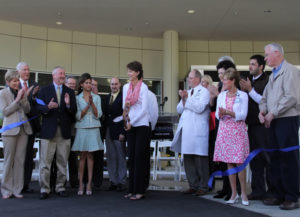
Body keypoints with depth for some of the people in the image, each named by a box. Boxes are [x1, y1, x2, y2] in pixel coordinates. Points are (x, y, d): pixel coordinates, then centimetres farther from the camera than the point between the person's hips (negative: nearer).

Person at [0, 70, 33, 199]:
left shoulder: (21, 92, 10)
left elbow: (27, 110, 5)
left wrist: (24, 97, -9)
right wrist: (17, 99, -12)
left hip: (23, 129, 4)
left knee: (20, 160, 4)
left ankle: (17, 189, 12)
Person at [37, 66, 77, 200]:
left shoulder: (70, 92, 12)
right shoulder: (44, 90, 7)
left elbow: (74, 112, 5)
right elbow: (38, 108, -1)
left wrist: (69, 104, -15)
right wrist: (48, 107, -20)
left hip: (64, 132, 2)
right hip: (49, 131, -2)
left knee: (62, 162, 7)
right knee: (45, 162, 0)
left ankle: (60, 187, 17)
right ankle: (44, 189, 9)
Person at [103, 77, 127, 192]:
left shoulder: (123, 97, -9)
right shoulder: (107, 97, 14)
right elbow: (105, 113, 13)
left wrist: (123, 132, -17)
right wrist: (105, 130, 3)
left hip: (118, 131, -7)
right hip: (108, 131, 7)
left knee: (121, 158, 3)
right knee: (110, 157, 10)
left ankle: (122, 182, 11)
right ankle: (113, 181, 19)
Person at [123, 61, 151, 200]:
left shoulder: (143, 87, -4)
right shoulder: (126, 87, 12)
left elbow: (144, 108, -9)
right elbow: (124, 106, 15)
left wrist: (132, 122, -9)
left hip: (141, 125, -5)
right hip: (129, 126, 5)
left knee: (140, 157, -5)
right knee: (131, 156, 5)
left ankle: (140, 190, -1)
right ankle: (132, 189, 10)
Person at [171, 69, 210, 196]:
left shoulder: (204, 92, -1)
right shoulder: (188, 92, 21)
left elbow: (200, 108, -15)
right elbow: (179, 110, 16)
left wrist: (187, 98, -13)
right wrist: (183, 99, -1)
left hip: (198, 130, -7)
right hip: (186, 130, 7)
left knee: (200, 160, -2)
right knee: (187, 159, 9)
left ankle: (203, 187, 8)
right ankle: (193, 185, 19)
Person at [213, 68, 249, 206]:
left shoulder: (243, 95, -1)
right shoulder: (221, 95, 10)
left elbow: (243, 115, -8)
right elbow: (217, 115, 8)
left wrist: (228, 113, -20)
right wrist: (220, 114, -15)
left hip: (238, 130, -4)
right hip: (225, 130, 4)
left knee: (240, 162, -5)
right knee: (229, 163, 4)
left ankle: (243, 193, 8)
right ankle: (234, 193, 13)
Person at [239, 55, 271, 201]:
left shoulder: (267, 81, -6)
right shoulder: (249, 81, 16)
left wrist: (250, 90, -14)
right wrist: (243, 91, 1)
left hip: (263, 125, -7)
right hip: (251, 124, 7)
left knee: (267, 158, -4)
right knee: (255, 158, 9)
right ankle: (258, 191, 16)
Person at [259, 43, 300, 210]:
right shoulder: (273, 74, 20)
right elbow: (265, 97, 20)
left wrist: (272, 113, -15)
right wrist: (263, 111, 1)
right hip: (274, 121, 9)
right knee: (276, 158, 10)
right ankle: (278, 194, 18)